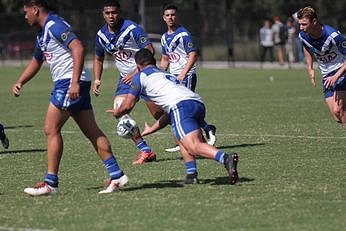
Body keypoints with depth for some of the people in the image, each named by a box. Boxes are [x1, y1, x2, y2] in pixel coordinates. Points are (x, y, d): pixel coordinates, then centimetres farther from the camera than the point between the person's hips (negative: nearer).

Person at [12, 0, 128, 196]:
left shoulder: (54, 25, -11)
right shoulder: (43, 34, 21)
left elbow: (78, 48, -23)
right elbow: (36, 62, 36)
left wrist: (75, 82, -28)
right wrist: (20, 83, 24)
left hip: (69, 83, -10)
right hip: (68, 84, 10)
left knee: (51, 130, -6)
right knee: (92, 132, 5)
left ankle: (51, 183, -4)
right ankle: (116, 176, 3)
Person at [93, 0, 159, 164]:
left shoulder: (132, 29, -17)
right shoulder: (101, 35, 2)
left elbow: (150, 51, -18)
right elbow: (98, 58, 19)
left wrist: (136, 73, -21)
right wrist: (97, 80, 7)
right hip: (126, 78, 6)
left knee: (159, 114, -9)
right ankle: (145, 150, -8)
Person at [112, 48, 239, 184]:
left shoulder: (141, 76, 19)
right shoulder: (166, 74, 40)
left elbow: (127, 106, 21)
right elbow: (170, 113, 44)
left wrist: (116, 113, 43)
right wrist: (151, 129, 54)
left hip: (181, 105, -8)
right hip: (198, 103, 8)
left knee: (194, 147, -18)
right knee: (180, 137, 29)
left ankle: (226, 158, -44)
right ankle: (192, 174, 10)